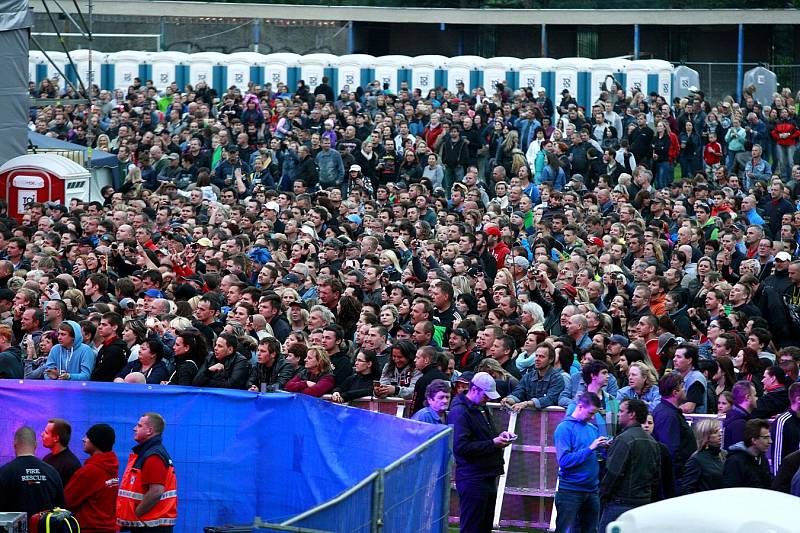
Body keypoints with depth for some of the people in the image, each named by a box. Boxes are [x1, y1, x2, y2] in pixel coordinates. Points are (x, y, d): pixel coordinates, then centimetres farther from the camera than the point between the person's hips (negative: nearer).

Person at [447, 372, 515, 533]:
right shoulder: (459, 412, -15)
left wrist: (499, 436, 9)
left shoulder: (480, 408, 17)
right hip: (472, 480, -10)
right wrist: (492, 444, -21)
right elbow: (460, 447, -24)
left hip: (487, 476, 10)